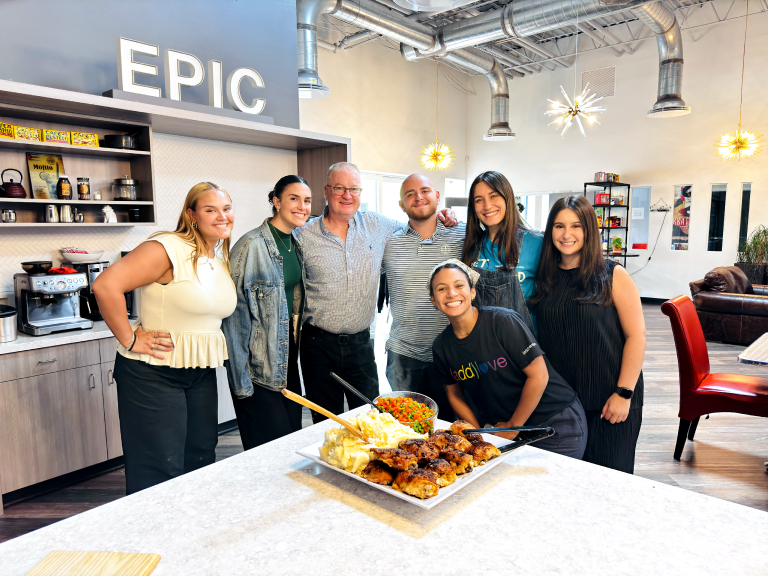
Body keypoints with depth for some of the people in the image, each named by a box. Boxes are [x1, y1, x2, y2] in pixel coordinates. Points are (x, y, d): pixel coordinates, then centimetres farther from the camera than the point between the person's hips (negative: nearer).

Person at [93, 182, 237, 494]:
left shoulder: (223, 258, 9)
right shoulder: (168, 248, -18)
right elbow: (105, 285, -26)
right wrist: (129, 340, -21)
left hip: (201, 373, 8)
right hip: (153, 374, -8)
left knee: (201, 459, 18)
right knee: (160, 471, 2)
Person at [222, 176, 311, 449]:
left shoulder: (295, 245, 7)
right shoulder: (251, 245, -16)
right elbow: (235, 314, -17)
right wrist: (241, 381, -17)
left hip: (287, 356, 7)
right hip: (258, 365, -7)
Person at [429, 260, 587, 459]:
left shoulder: (503, 321, -21)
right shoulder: (441, 347, -4)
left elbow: (539, 376, -19)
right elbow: (454, 394, 9)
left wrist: (513, 427, -11)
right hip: (502, 428, 4)